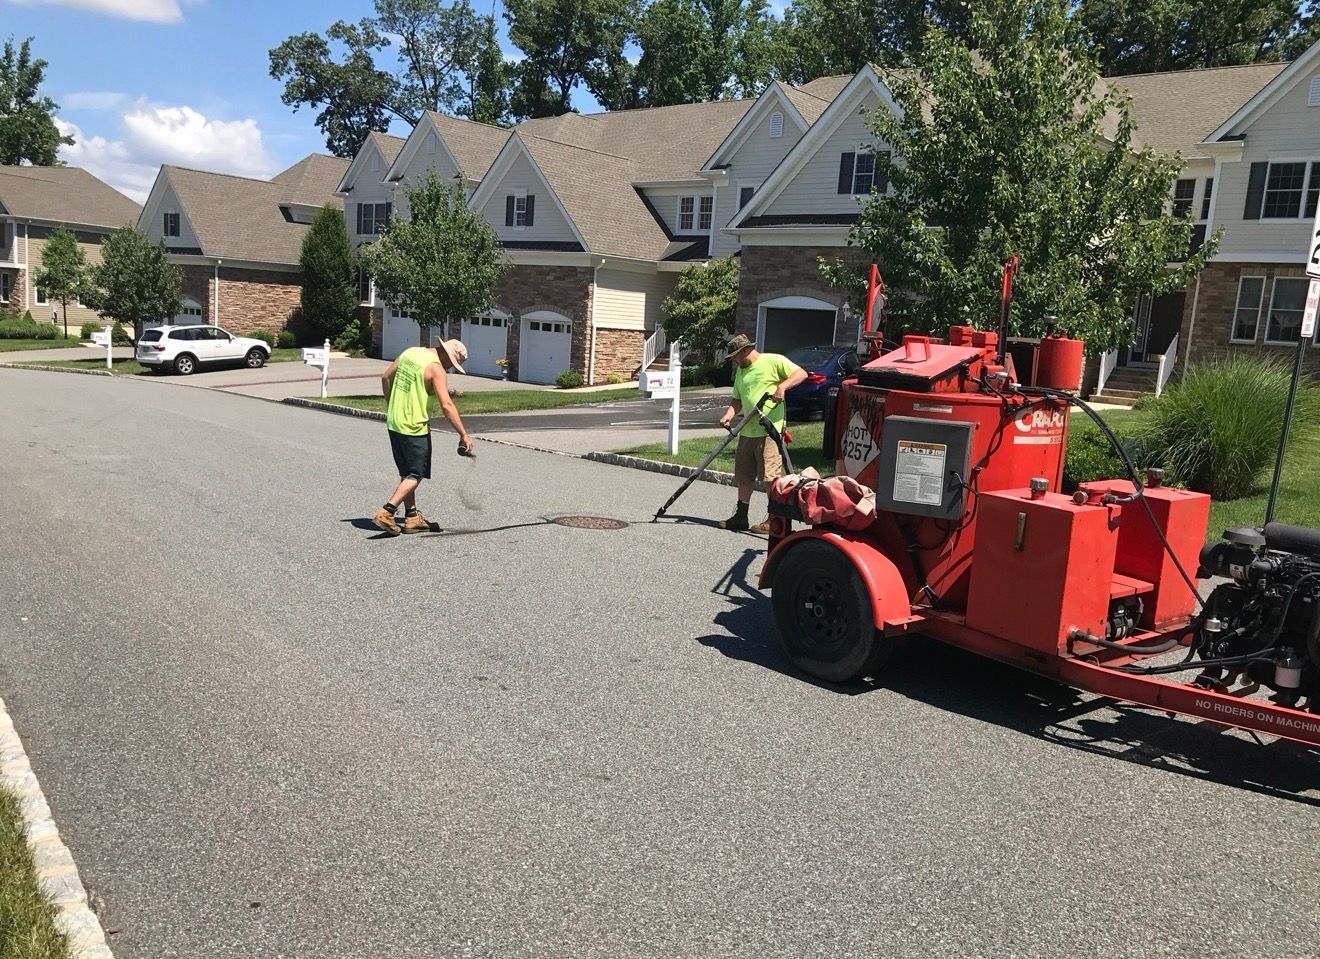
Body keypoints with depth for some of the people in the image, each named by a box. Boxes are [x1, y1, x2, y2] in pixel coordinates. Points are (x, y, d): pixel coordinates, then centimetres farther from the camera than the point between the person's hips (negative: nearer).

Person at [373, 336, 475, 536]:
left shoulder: (410, 352, 8)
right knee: (415, 475, 3)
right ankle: (386, 512, -6)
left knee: (406, 473, 16)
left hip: (394, 423, 8)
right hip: (415, 428, -8)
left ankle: (412, 517, 21)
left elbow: (386, 378, 16)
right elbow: (446, 405, -24)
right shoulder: (436, 369, -16)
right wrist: (464, 435, -23)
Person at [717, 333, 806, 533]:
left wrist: (782, 386, -23)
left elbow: (801, 373, -9)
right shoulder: (741, 370, 20)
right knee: (744, 476, 12)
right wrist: (729, 415, 1)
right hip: (747, 431, 8)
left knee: (771, 476, -6)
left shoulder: (773, 361, -4)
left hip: (770, 430, -8)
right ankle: (741, 517, 21)